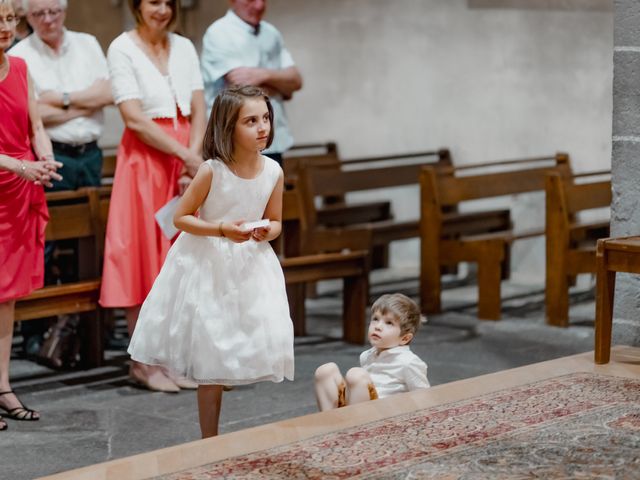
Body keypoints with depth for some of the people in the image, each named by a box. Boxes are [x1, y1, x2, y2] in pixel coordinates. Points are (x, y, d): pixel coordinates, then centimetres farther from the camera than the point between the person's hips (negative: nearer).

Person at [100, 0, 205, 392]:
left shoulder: (184, 47, 12)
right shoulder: (123, 48, -4)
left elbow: (199, 112, 7)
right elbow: (135, 118, -12)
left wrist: (194, 159, -9)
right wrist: (185, 157, -13)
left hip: (188, 165, 5)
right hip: (143, 164, -5)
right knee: (143, 259, -3)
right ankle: (144, 361, 4)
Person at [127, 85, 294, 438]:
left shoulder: (273, 171, -4)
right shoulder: (212, 171, -16)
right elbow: (181, 217, -10)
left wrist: (268, 231, -14)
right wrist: (222, 229, -23)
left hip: (251, 267, 4)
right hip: (208, 267, -4)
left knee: (257, 349, 0)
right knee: (212, 365, 2)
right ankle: (210, 442, 13)